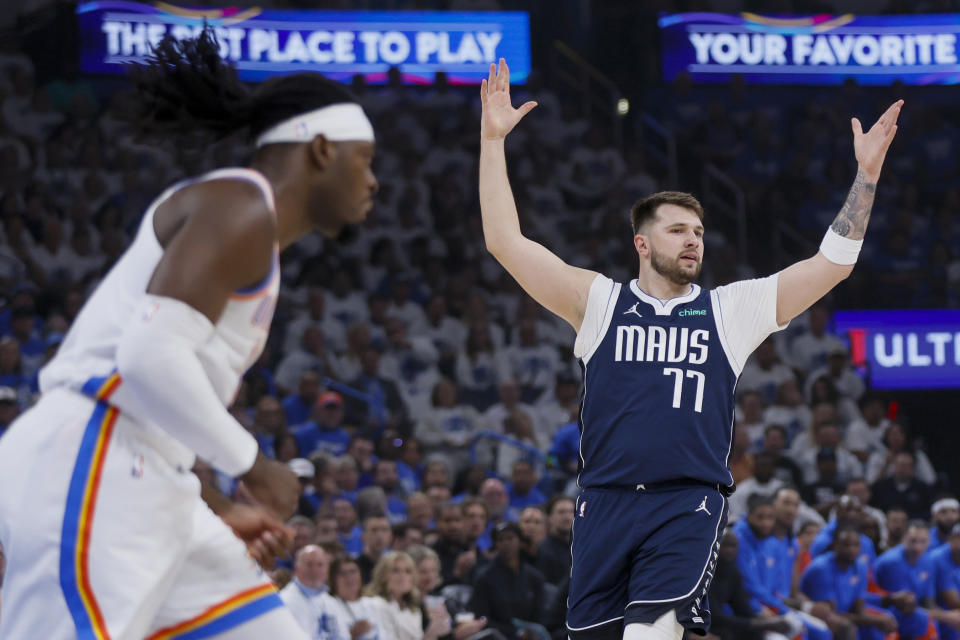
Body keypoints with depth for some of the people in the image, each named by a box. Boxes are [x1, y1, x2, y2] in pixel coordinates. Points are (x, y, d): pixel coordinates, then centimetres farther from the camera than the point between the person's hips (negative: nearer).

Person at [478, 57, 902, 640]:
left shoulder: (730, 310, 14)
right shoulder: (599, 302, 12)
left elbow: (834, 263, 13)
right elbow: (506, 242, 7)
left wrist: (868, 172, 8)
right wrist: (493, 140, 3)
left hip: (689, 504, -1)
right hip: (606, 500, 1)